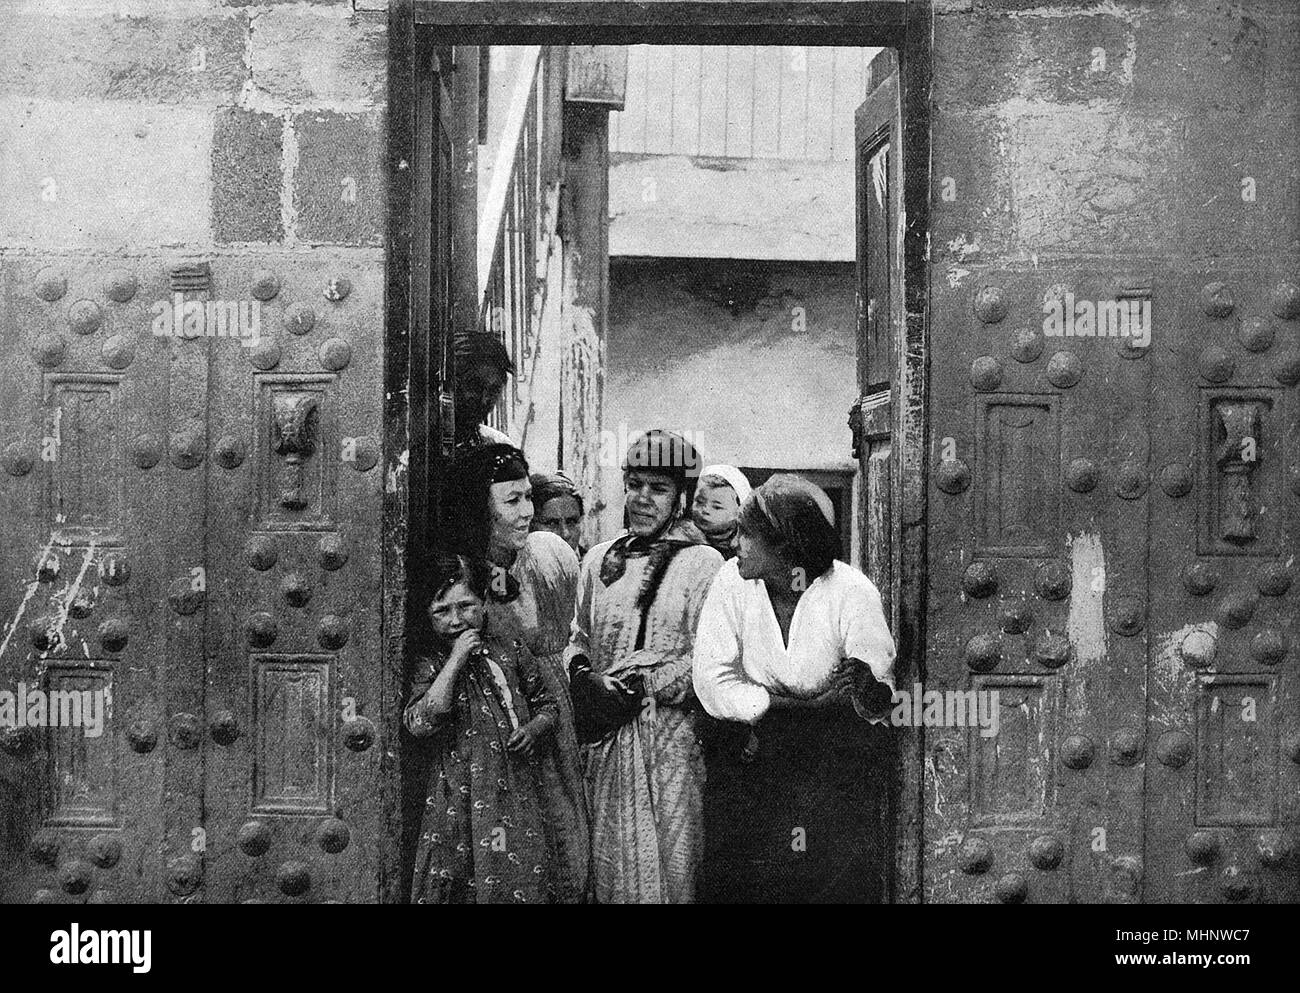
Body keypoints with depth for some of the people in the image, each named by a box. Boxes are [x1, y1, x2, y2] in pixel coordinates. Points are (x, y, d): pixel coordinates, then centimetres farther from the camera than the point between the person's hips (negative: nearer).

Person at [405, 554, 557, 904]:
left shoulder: (511, 653, 7)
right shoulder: (430, 665, 2)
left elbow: (546, 705, 17)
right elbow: (420, 724, -15)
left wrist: (534, 729, -6)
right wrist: (456, 661, -14)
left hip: (518, 795, 1)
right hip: (459, 800, -1)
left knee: (521, 882, 1)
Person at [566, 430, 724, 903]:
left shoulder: (703, 563, -2)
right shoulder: (599, 560, 14)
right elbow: (579, 641, 20)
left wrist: (636, 685, -15)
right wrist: (581, 677, 0)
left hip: (670, 740, -4)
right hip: (606, 741, 4)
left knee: (665, 864, -3)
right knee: (610, 862, 5)